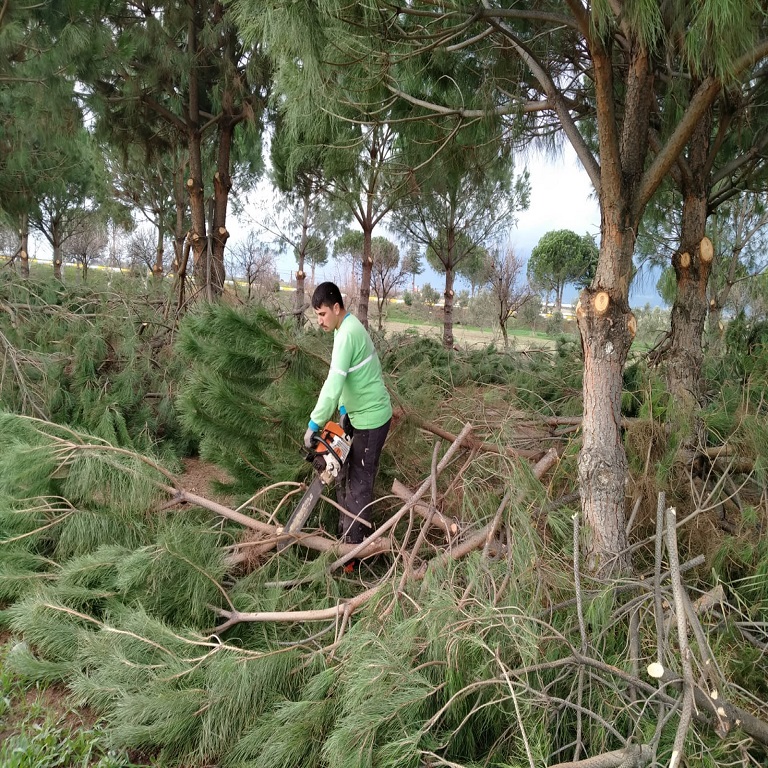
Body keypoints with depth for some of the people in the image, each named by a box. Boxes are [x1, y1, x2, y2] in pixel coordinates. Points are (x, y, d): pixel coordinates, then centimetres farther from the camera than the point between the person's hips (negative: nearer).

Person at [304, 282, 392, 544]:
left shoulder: (347, 334, -24)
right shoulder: (345, 328, 8)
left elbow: (333, 383, -29)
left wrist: (313, 425, -25)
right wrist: (344, 410, 4)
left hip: (371, 418, -10)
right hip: (359, 415, 10)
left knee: (359, 483, -2)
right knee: (345, 476, 17)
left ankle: (353, 544, 7)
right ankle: (345, 532, 28)